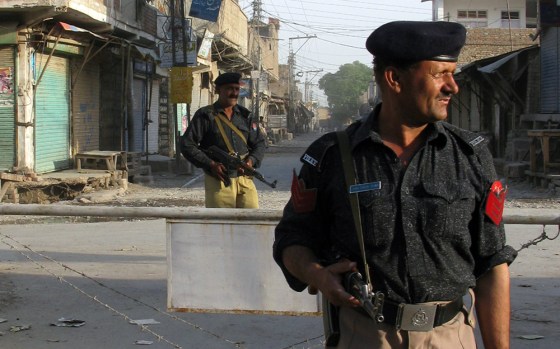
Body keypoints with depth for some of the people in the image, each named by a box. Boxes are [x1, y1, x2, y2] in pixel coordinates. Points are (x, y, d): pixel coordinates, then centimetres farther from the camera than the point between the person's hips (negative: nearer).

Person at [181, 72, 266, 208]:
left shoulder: (245, 115, 12)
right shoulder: (205, 115, -1)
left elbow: (259, 143, 17)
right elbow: (187, 145, -4)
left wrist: (251, 160, -5)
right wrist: (210, 164, -13)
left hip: (244, 179, 4)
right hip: (218, 181, -4)